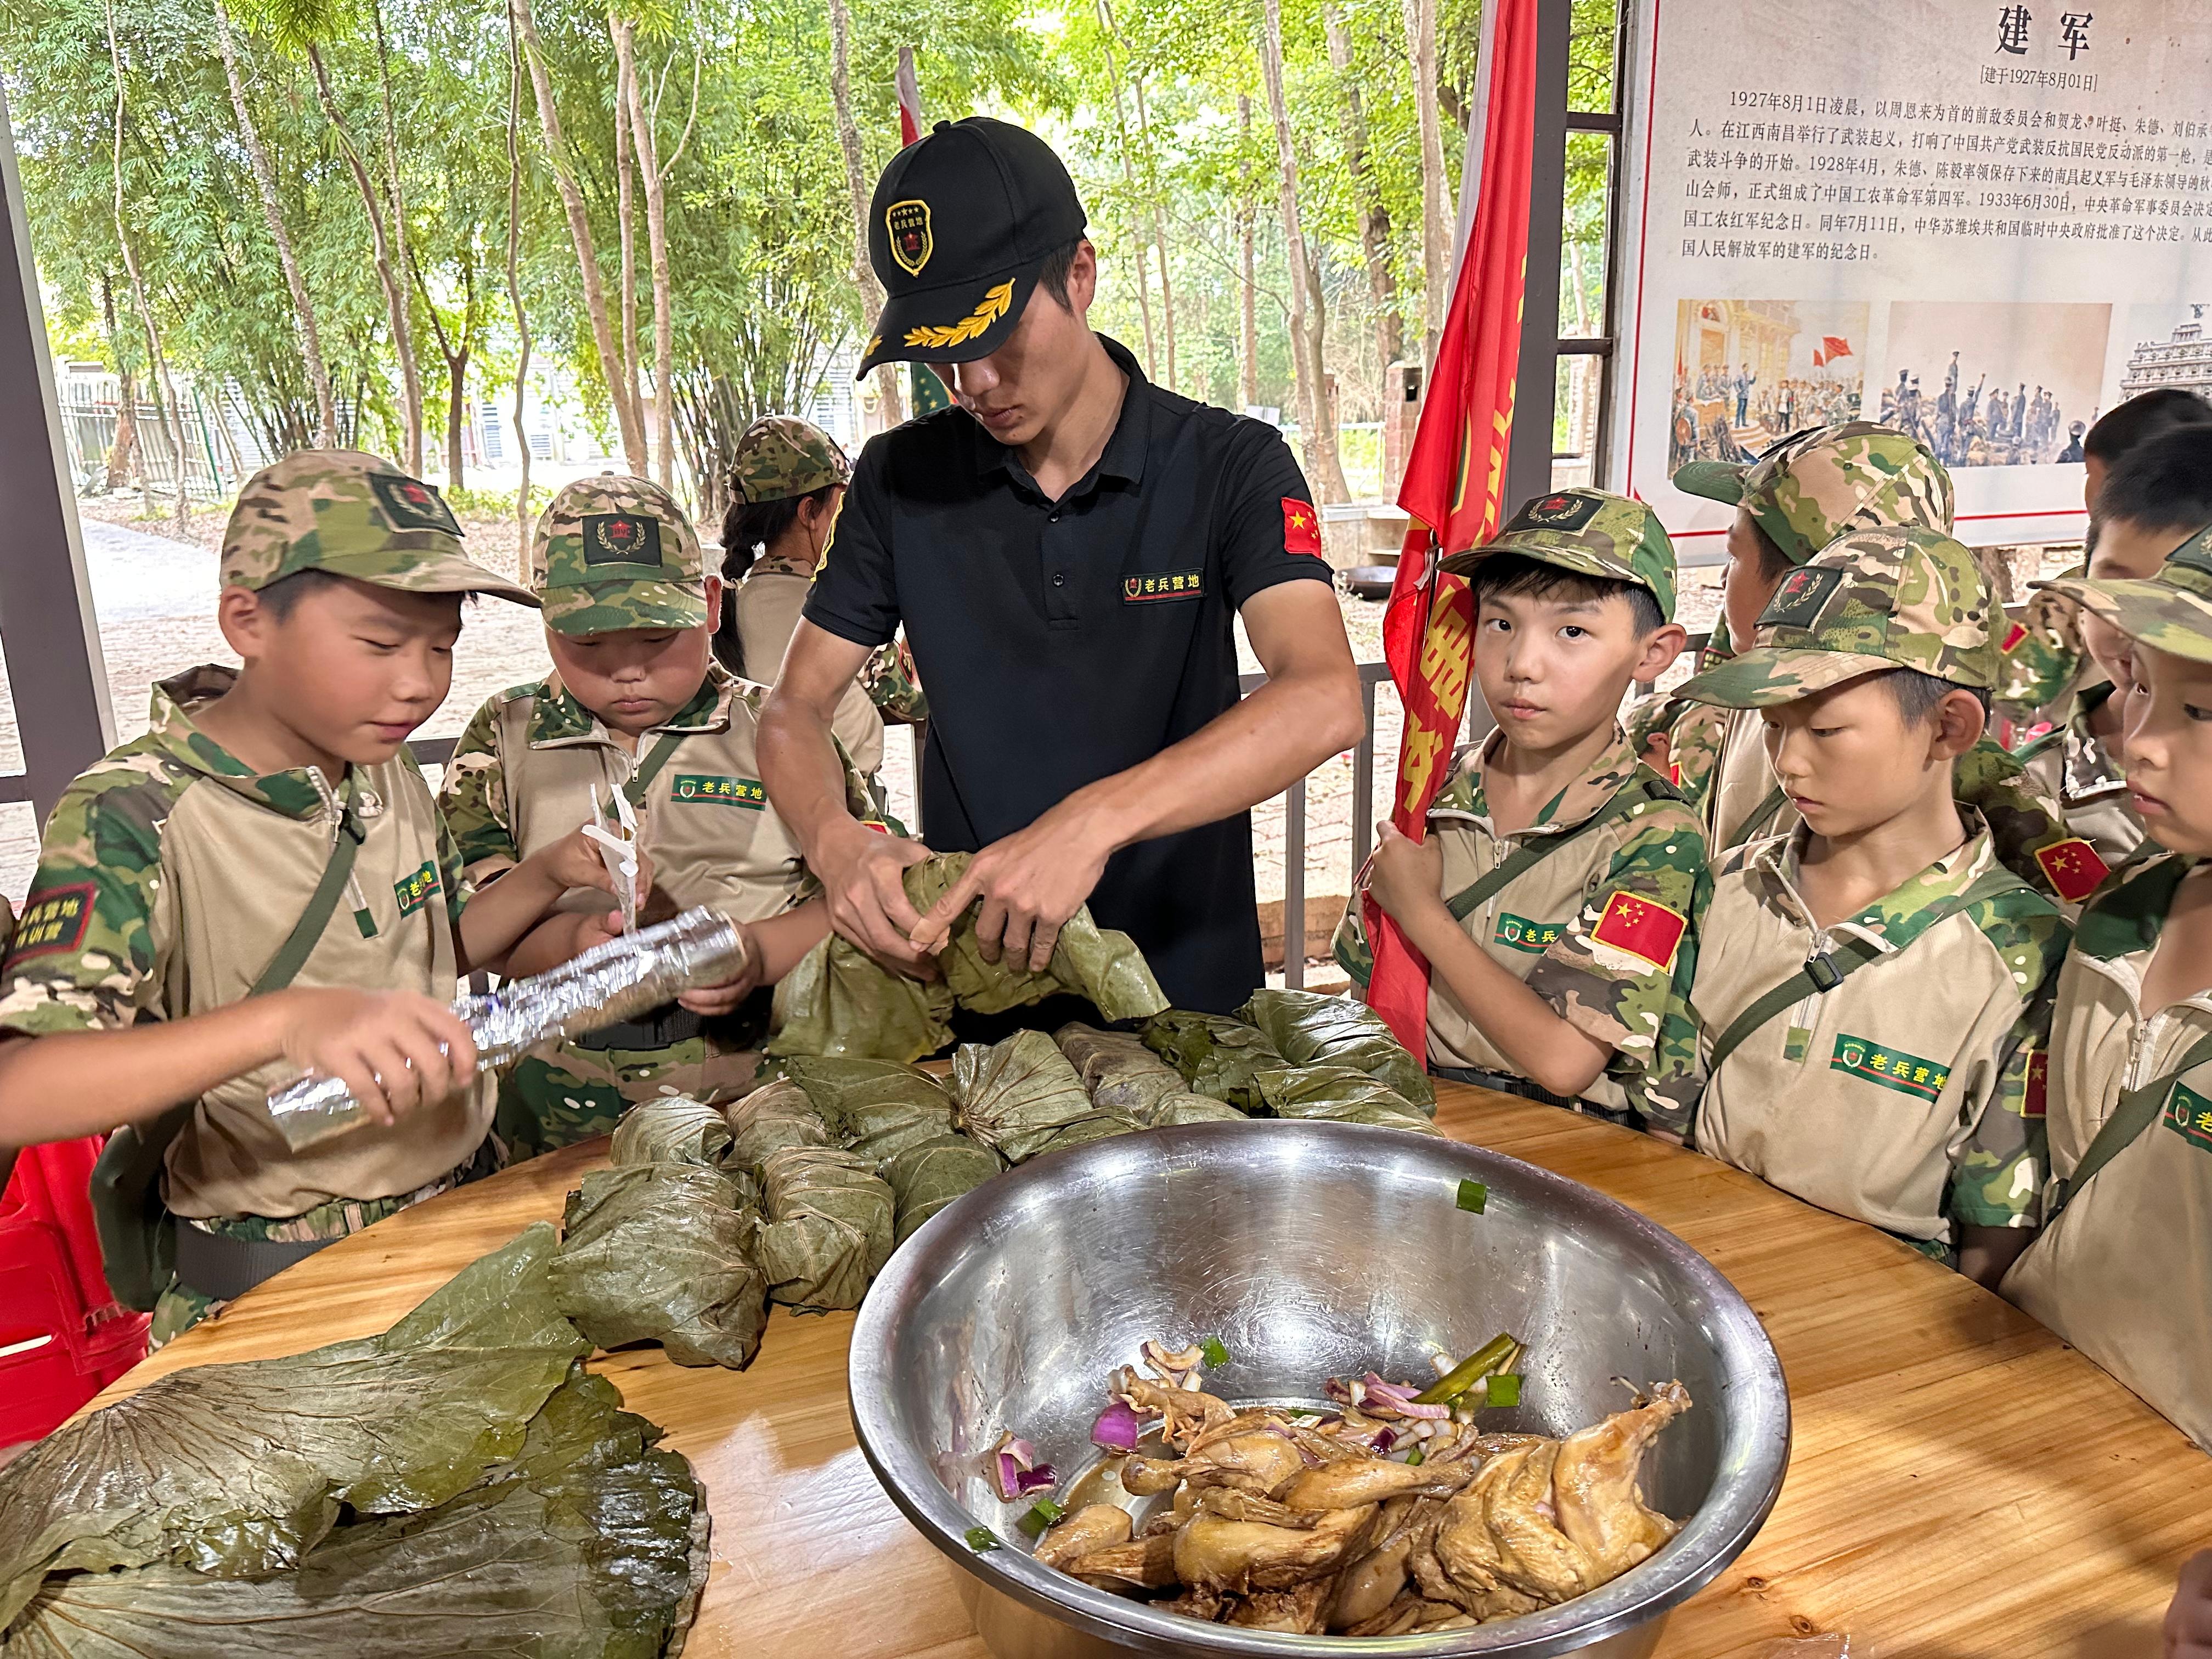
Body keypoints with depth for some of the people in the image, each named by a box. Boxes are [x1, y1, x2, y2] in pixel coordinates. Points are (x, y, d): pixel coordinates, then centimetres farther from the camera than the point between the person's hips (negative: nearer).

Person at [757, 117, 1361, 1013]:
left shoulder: (1230, 466, -7)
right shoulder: (899, 478, 2)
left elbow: (1325, 700, -22)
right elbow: (794, 710, 3)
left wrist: (1093, 821, -35)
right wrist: (836, 844, -19)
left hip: (1184, 970, -1)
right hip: (959, 964, 2)